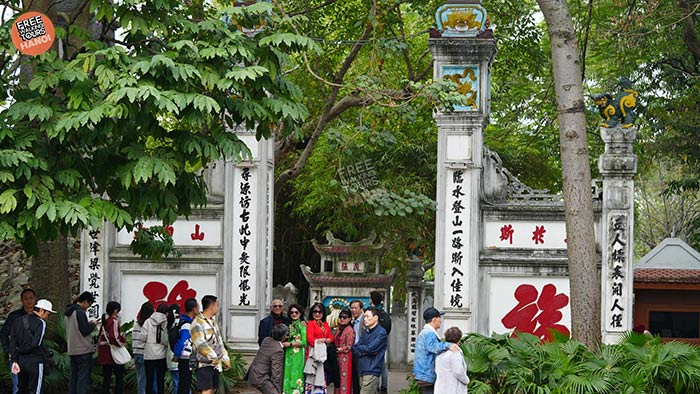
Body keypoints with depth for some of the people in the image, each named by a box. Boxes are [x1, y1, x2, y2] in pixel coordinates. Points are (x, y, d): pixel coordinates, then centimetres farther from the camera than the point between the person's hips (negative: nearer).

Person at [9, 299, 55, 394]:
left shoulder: (18, 321, 11)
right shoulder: (40, 323, -11)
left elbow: (13, 342, 5)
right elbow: (36, 344, -18)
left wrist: (14, 360, 1)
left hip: (20, 360, 7)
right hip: (35, 361, -7)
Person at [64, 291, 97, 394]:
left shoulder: (68, 313, 13)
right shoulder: (80, 312, -16)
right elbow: (85, 330, -17)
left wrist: (89, 324, 15)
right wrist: (93, 324, 0)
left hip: (72, 350, 9)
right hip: (83, 350, -9)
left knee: (73, 377, 13)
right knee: (84, 378, -5)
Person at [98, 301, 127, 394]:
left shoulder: (104, 321, 11)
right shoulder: (114, 321, -13)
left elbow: (101, 337, 14)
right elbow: (114, 337, -23)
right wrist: (122, 342, -8)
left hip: (104, 354, 8)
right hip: (114, 354, -8)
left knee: (106, 377, 11)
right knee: (119, 377, 0)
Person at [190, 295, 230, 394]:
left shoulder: (213, 322, 17)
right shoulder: (197, 323, -13)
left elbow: (219, 341, 23)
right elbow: (200, 344, -23)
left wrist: (225, 358, 17)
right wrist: (214, 357, -29)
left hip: (215, 364, 9)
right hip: (204, 364, -9)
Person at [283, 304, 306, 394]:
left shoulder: (302, 324, -3)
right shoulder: (290, 325, 16)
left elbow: (304, 342, -11)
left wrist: (290, 344, -10)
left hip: (298, 354, -6)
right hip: (289, 354, 6)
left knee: (296, 375, -8)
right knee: (288, 375, 2)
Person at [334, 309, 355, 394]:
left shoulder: (350, 330, -10)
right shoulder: (338, 330, 14)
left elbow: (349, 347, -12)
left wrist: (338, 350, -9)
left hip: (345, 358, -7)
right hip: (337, 358, 7)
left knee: (344, 377, -6)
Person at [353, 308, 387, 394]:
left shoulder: (381, 332, -6)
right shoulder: (366, 332, 17)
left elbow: (370, 349, -14)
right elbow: (355, 349, 12)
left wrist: (359, 348, 3)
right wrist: (364, 351, -9)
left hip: (372, 371, -7)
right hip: (362, 371, 7)